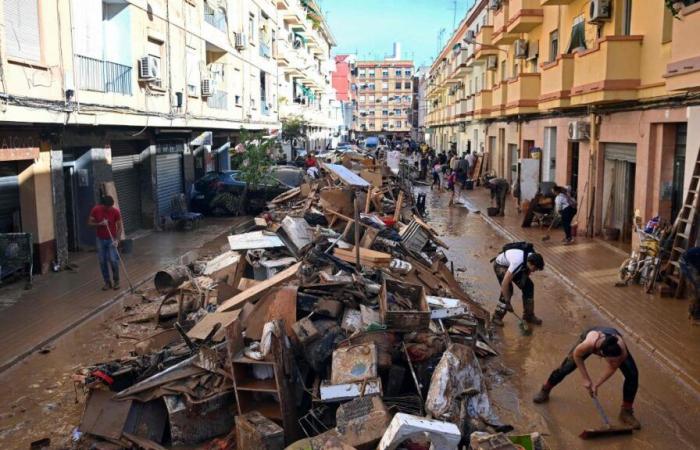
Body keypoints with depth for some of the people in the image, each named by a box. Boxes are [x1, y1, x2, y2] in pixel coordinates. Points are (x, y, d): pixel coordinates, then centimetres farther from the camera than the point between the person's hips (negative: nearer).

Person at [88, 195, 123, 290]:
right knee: (102, 261, 5)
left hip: (111, 240, -2)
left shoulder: (116, 211, -13)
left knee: (113, 260, -9)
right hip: (100, 240, 2)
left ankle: (116, 281, 9)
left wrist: (117, 239, -21)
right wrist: (100, 224, -21)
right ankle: (107, 282, 17)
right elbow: (89, 223, -2)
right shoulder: (96, 210, -9)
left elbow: (119, 227, -9)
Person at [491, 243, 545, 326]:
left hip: (511, 264, 7)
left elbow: (528, 271, 4)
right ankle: (497, 317, -7)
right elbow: (504, 283, -40)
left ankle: (528, 315, 11)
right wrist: (507, 302, -34)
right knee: (508, 290, -22)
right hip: (500, 265, -7)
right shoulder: (518, 263, -43)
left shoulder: (532, 258, -23)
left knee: (529, 286, -2)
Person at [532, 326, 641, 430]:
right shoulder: (589, 344, -47)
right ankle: (545, 390, 31)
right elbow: (576, 355, -22)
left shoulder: (622, 352, -41)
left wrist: (597, 384, -15)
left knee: (632, 374, -13)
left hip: (614, 340, 1)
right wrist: (586, 379, -16)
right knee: (566, 368, 4)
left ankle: (626, 411, 6)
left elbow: (612, 368, -18)